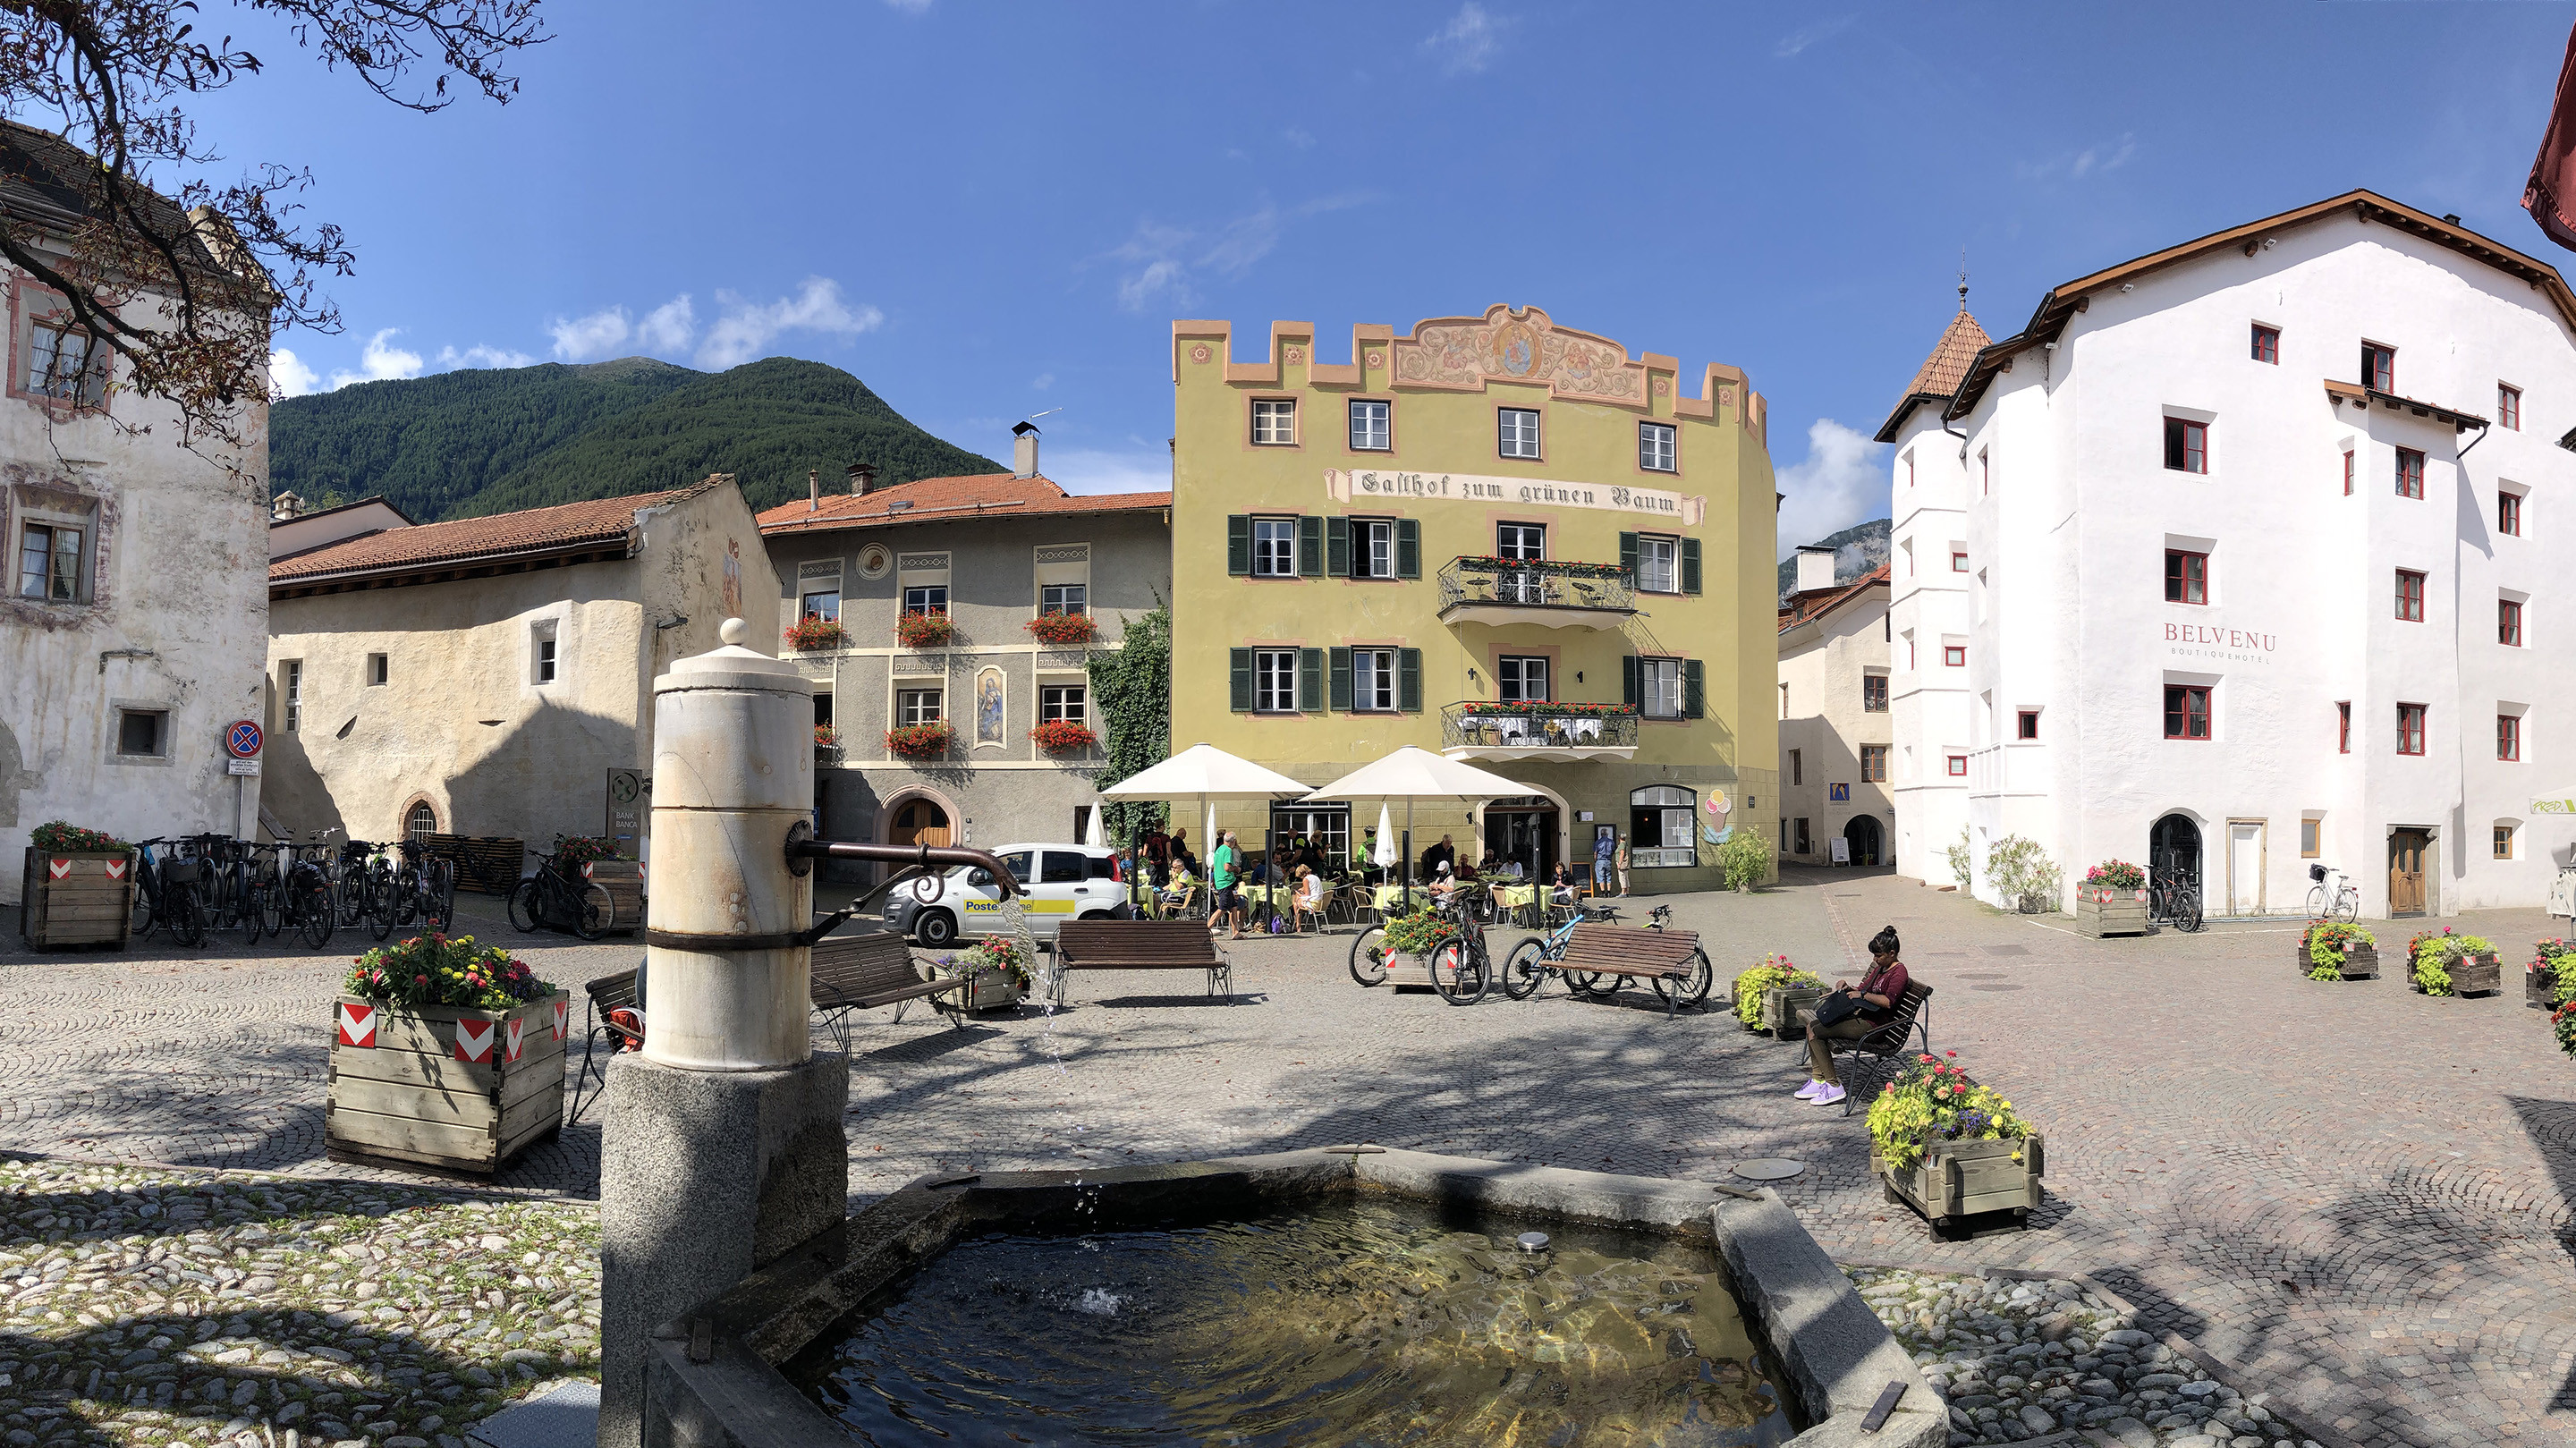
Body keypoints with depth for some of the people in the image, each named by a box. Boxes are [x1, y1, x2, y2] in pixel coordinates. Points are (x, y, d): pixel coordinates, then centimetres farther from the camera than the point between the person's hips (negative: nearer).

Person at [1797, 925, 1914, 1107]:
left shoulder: (1899, 973, -14)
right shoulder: (1880, 968, 16)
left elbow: (1887, 1002, -28)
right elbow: (1863, 989, 23)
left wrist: (1862, 994, -20)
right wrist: (1848, 987, 3)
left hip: (1873, 1026, -11)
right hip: (1862, 1017, 11)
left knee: (1815, 1033, -17)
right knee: (1812, 1026, 6)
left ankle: (1834, 1086, -12)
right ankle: (1818, 1080, 5)